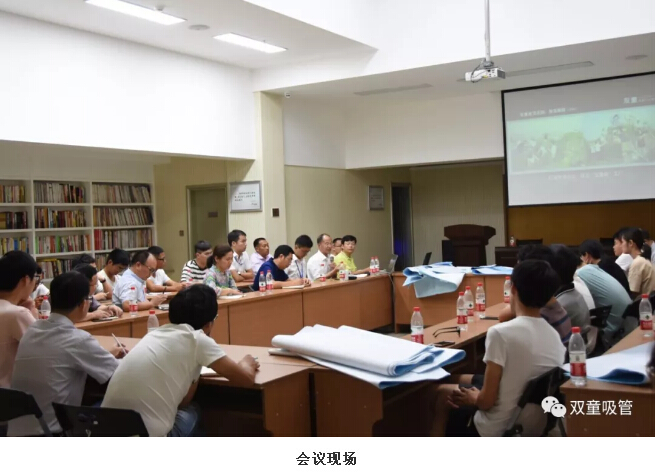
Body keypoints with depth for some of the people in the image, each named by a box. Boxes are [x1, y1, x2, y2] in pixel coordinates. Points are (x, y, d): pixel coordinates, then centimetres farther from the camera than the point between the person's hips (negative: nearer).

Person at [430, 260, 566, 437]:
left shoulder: (500, 333, -25)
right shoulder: (555, 336, -4)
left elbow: (486, 401, -21)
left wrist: (473, 398, 2)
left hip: (497, 429, -6)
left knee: (443, 391, 23)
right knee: (458, 379, 26)